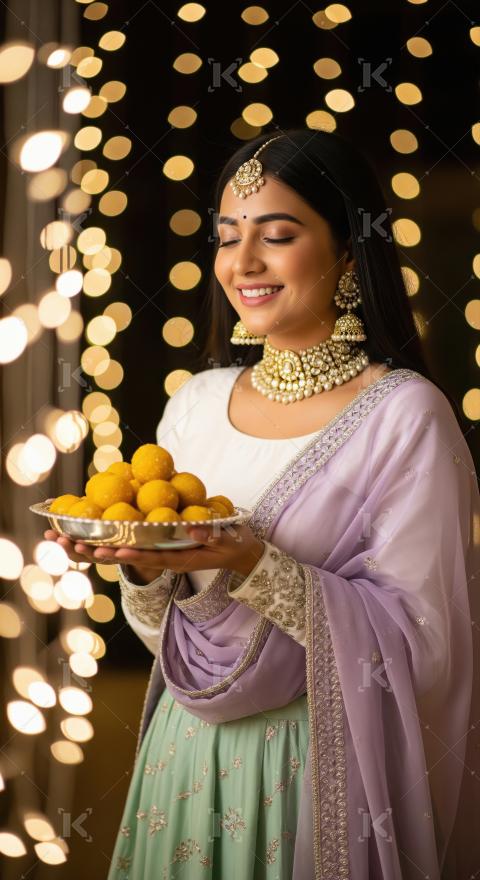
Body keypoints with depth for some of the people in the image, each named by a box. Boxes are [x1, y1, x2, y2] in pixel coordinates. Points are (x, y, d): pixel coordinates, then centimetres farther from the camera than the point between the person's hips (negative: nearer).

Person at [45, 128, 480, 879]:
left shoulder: (406, 415, -14)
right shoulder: (195, 404, 2)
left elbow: (416, 643, -16)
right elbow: (161, 627, 7)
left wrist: (256, 567, -27)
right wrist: (145, 569, -14)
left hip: (320, 762, -5)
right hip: (189, 752, 5)